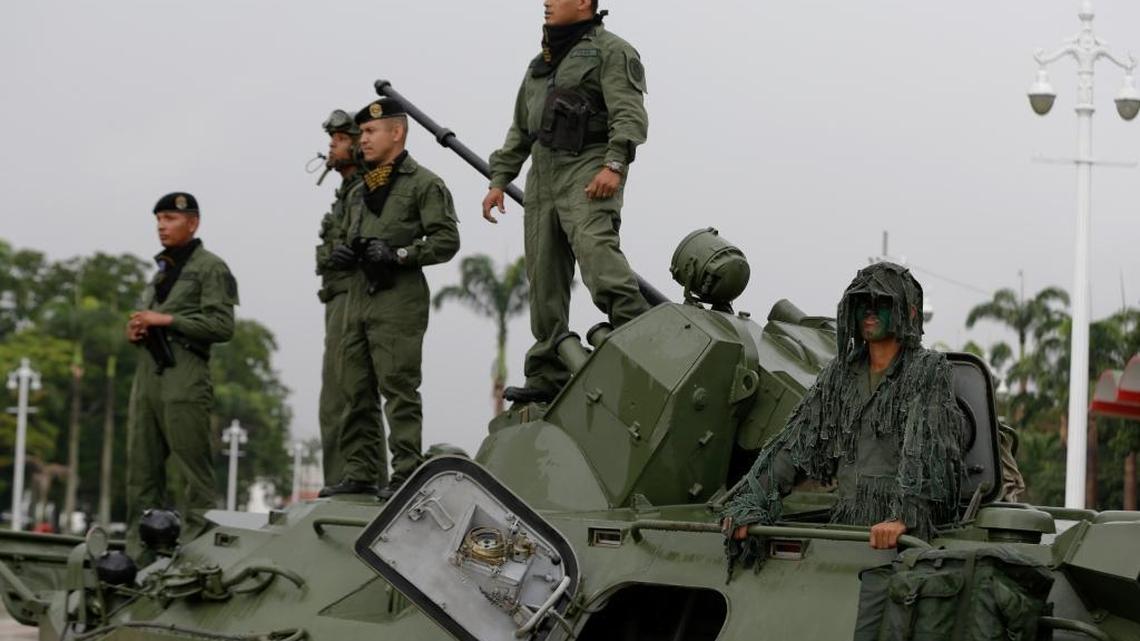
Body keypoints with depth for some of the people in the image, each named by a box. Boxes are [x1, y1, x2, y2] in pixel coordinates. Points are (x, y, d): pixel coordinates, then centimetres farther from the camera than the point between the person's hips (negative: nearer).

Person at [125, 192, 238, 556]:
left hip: (184, 373, -8)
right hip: (148, 373, 8)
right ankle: (139, 550, 7)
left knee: (192, 471, -10)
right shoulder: (162, 270, 25)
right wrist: (136, 331, 11)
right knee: (142, 468, 5)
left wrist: (167, 320, -12)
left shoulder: (210, 268, 1)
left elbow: (222, 326, -10)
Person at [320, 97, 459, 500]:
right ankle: (360, 474, 11)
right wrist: (346, 252, 9)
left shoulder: (424, 184, -2)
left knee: (399, 388, -11)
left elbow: (446, 240, -8)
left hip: (399, 300, -8)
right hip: (359, 298, 8)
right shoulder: (358, 193, 22)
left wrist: (399, 255, -16)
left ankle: (406, 474, -11)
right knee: (356, 392, 7)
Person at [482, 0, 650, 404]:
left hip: (589, 169, -8)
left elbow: (629, 115, -10)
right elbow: (520, 130, 29)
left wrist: (614, 165, -24)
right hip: (543, 174, 8)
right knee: (544, 281, 4)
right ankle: (548, 376, 7)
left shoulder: (610, 51, 2)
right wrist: (499, 180, 19)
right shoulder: (540, 64, 26)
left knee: (594, 244, -32)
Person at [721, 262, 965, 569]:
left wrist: (902, 517, -27)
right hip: (845, 525, 4)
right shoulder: (839, 375, 17)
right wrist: (748, 504, 1)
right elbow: (792, 445, 14)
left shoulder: (929, 371, 0)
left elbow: (923, 452, -14)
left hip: (907, 536, -4)